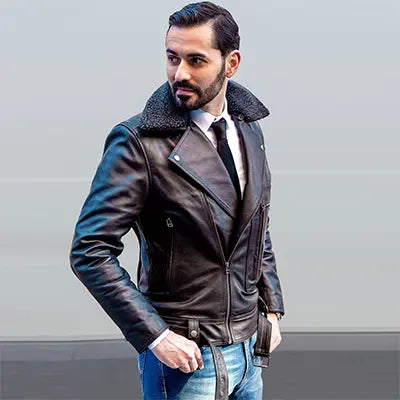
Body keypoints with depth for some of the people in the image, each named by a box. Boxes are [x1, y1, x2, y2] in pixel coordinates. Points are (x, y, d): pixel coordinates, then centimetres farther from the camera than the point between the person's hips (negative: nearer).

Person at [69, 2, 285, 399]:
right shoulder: (138, 142, -15)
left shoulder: (248, 130, 5)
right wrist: (155, 336, -20)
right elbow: (90, 251, -18)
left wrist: (271, 308, 11)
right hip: (185, 354, -6)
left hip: (249, 348, 6)